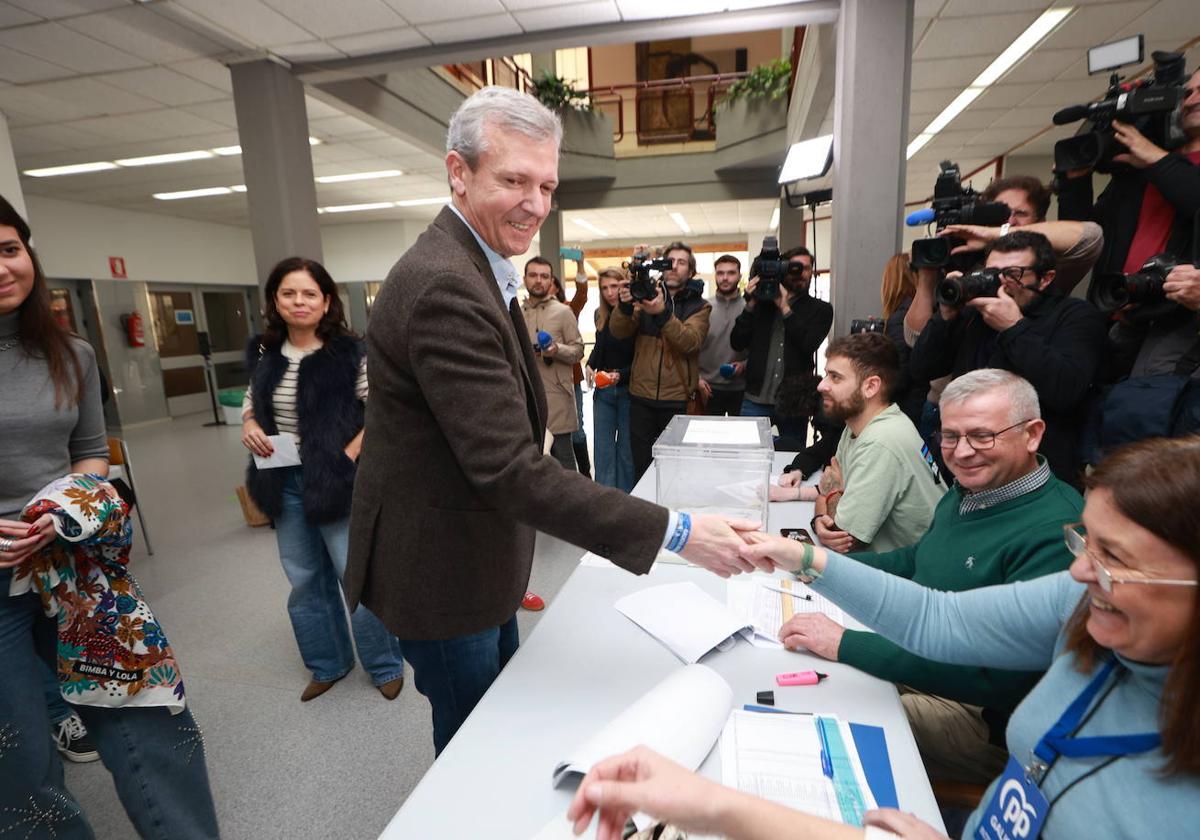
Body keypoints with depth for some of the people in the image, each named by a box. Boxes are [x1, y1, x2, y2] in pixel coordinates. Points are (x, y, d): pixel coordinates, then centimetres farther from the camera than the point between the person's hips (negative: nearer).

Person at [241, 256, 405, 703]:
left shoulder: (350, 352, -12)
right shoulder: (264, 352, 4)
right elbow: (252, 401, 19)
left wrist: (348, 456, -18)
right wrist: (249, 425, -1)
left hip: (336, 480, -6)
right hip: (285, 482, 6)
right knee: (304, 580, 17)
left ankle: (385, 665, 25)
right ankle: (327, 664, 39)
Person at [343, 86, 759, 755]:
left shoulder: (475, 270, 7)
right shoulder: (446, 288, -28)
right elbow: (510, 470, -34)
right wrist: (675, 531, -32)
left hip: (478, 555, 10)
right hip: (442, 570, -10)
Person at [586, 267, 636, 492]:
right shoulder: (601, 316, 5)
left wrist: (621, 375, -23)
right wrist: (590, 365, 4)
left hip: (628, 390, -5)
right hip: (603, 390, 5)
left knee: (627, 452, 6)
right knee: (603, 451, 7)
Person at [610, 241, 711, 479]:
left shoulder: (699, 306, 2)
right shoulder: (646, 297, 9)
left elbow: (691, 342, -18)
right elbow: (618, 331, -6)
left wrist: (662, 313, -32)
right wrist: (625, 306, -27)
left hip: (678, 400, -2)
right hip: (641, 399, 2)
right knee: (642, 468, 10)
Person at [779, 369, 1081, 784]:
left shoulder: (1053, 533, -26)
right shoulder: (966, 493, 5)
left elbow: (996, 674, -31)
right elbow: (915, 562, 18)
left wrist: (846, 645, -30)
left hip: (977, 715, -8)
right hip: (911, 658, 9)